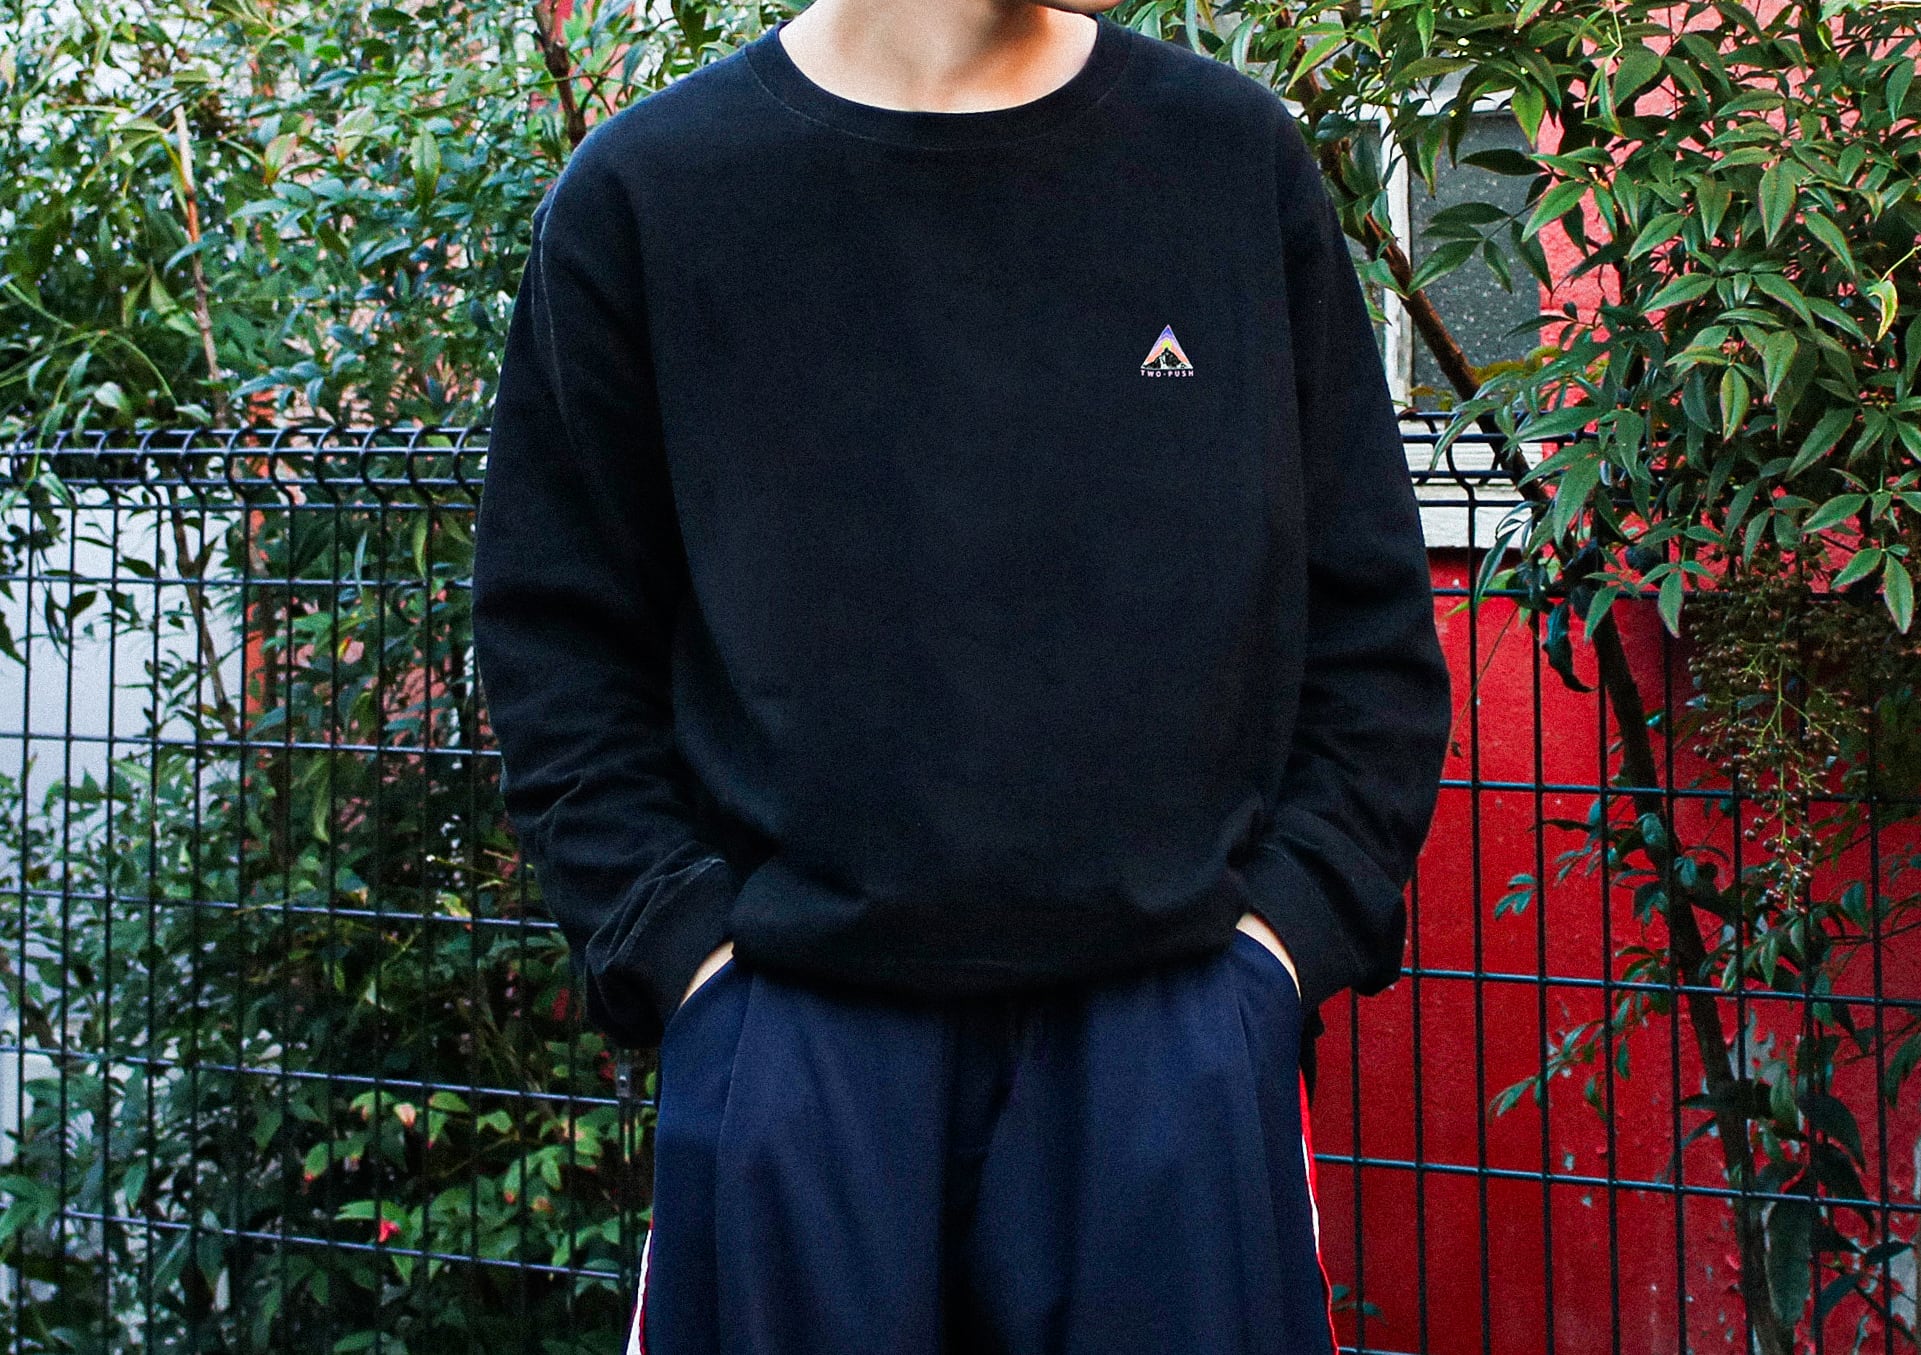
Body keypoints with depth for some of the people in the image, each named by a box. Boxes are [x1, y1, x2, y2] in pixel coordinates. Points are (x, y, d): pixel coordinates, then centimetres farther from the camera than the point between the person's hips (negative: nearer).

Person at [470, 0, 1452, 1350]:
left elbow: (1368, 605, 8)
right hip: (793, 1027, -1)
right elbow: (558, 635, 5)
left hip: (1178, 1034, 1)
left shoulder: (1238, 155, 5)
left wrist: (1297, 919, -2)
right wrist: (680, 940, -5)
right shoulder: (650, 188, 1)